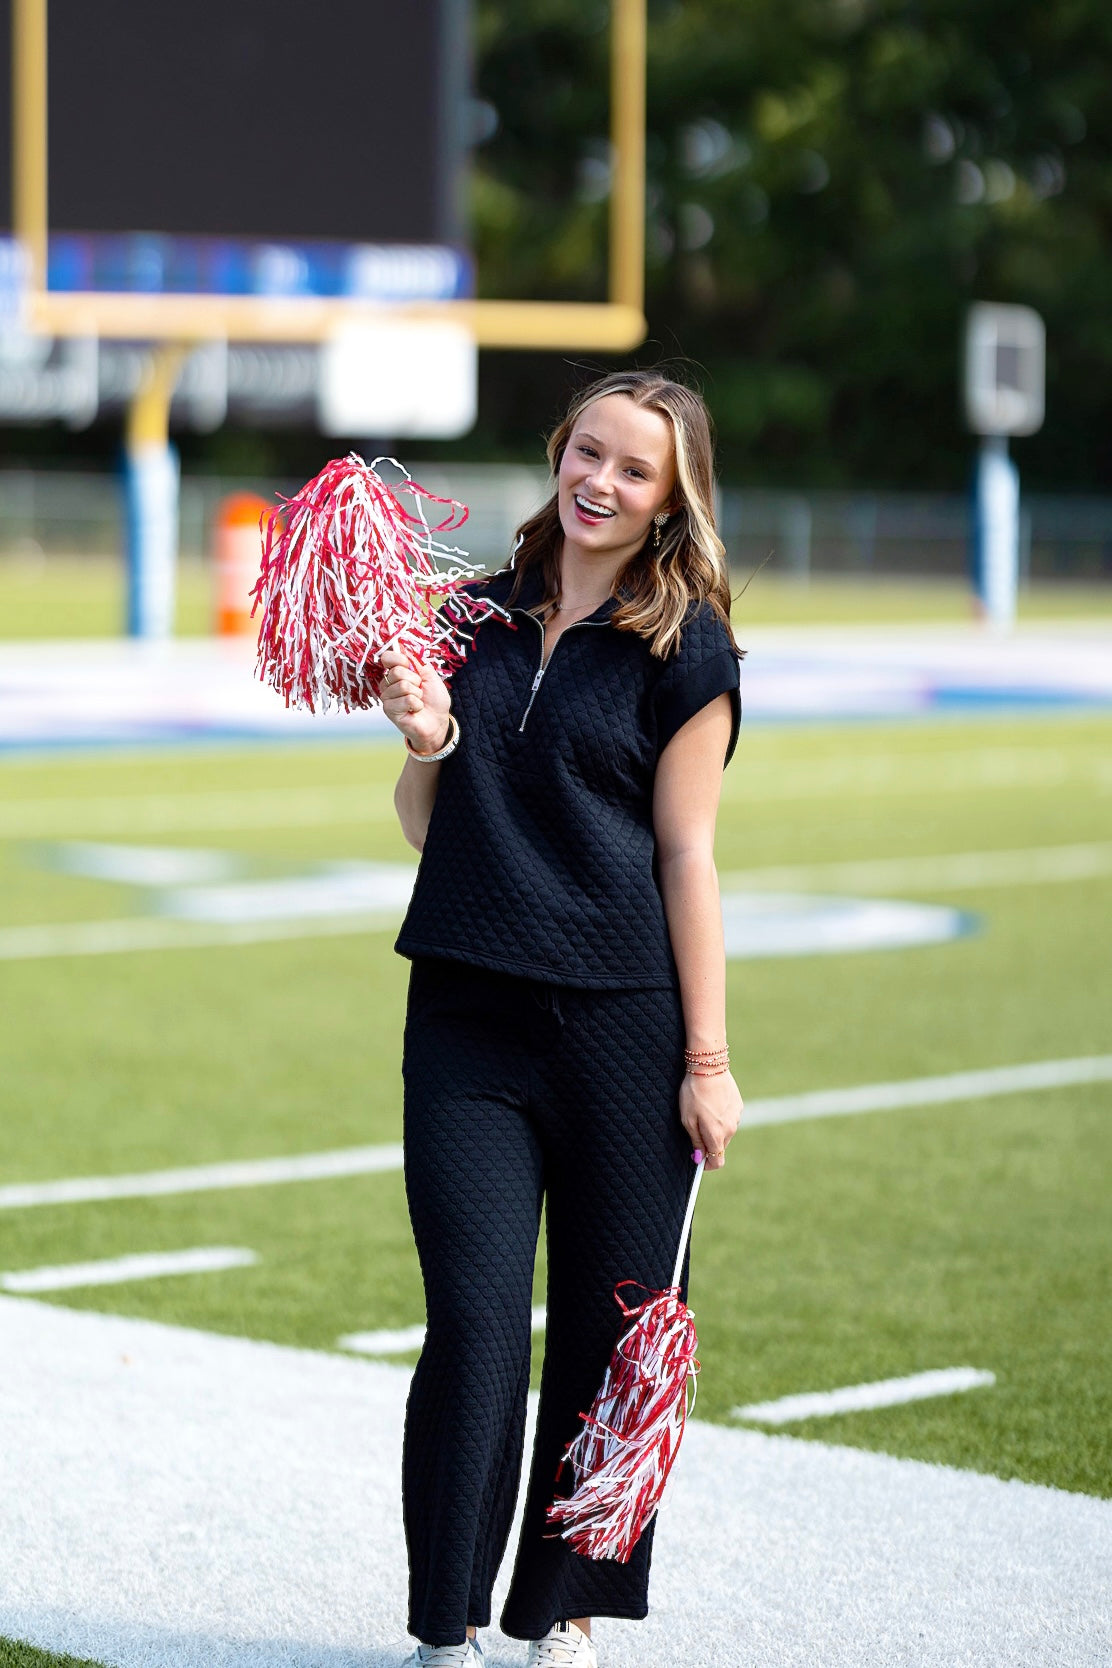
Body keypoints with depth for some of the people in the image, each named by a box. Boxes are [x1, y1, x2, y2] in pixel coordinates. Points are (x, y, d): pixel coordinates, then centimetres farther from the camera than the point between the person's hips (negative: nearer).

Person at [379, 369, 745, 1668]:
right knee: (474, 1317, -2)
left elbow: (687, 853, -4)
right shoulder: (477, 618, 10)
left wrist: (708, 1059, -6)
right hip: (467, 1020, 3)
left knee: (611, 1326, 4)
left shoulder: (686, 649, -1)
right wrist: (425, 742, -6)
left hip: (624, 1022, -3)